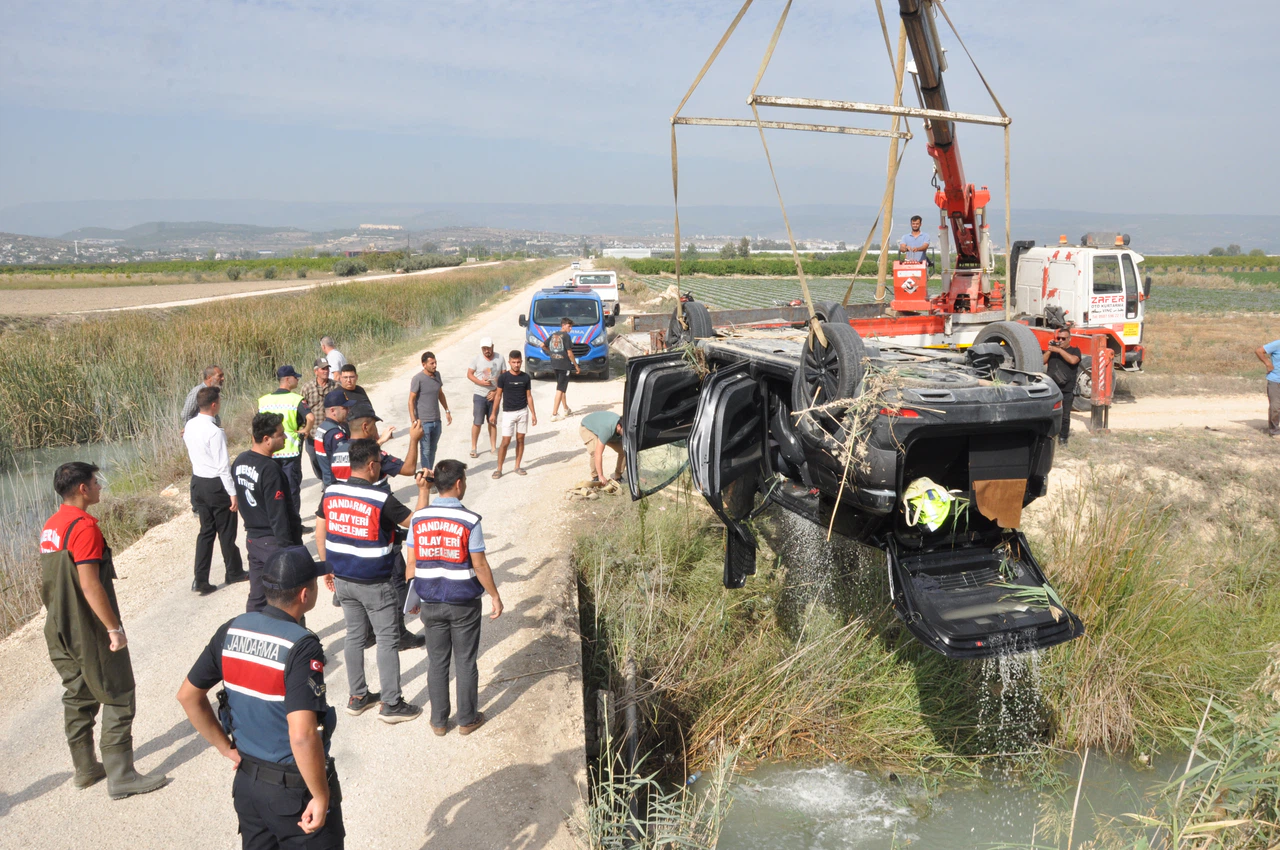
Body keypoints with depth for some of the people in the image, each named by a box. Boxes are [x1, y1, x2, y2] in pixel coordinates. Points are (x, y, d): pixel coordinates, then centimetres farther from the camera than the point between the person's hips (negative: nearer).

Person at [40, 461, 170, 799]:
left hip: (61, 631, 9)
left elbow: (53, 578, 14)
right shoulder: (84, 527, -21)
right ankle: (120, 777, 4)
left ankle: (85, 768, 30)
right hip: (90, 632, -9)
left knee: (77, 697, 18)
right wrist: (115, 628, -20)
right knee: (117, 699, 0)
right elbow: (90, 585, -25)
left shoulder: (51, 526, 8)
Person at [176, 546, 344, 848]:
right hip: (295, 789, -6)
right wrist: (321, 796, -20)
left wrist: (226, 748, 11)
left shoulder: (231, 631, -5)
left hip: (247, 781, 7)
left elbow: (188, 695, 5)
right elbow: (302, 735, -32)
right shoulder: (301, 647, -25)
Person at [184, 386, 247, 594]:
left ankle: (201, 580, 11)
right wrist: (232, 493, -18)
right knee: (227, 531, 10)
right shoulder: (215, 432, -23)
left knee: (206, 531, 13)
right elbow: (223, 466, -22)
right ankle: (234, 572, 26)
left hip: (198, 481, 7)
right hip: (216, 485, -7)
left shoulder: (190, 426, 1)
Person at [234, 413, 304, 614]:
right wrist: (287, 550, -18)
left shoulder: (240, 461, 3)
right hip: (274, 542, -8)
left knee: (257, 598, 15)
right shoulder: (270, 469, -23)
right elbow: (278, 515, -22)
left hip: (253, 538, 8)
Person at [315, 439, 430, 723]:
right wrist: (423, 490, -3)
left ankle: (358, 697, 29)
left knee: (355, 636, 19)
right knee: (388, 641, 6)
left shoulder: (331, 493, -3)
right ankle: (391, 704, 13)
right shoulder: (381, 499, -20)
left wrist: (328, 569, 17)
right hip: (374, 584, -6)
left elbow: (320, 535, 6)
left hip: (343, 580, 6)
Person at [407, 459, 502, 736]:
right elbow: (480, 566, -13)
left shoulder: (418, 519, -6)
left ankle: (438, 721, 25)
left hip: (431, 602, 3)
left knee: (437, 662, 15)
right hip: (464, 603, -3)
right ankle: (467, 720, 23)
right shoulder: (469, 521, -17)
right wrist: (495, 597, -1)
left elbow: (412, 563, 0)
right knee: (466, 662, 11)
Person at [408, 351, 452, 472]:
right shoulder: (418, 379, -14)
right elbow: (411, 400, -13)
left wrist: (447, 411, 18)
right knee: (425, 450, -3)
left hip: (436, 420, 6)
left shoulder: (437, 375, 5)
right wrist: (413, 420, -17)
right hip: (423, 421, -6)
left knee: (433, 449, 13)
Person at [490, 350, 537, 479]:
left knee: (520, 440, 7)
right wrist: (493, 413, -1)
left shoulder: (525, 377, 0)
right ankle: (499, 469, 4)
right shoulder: (503, 377, -7)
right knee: (505, 441, -5)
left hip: (523, 412, 3)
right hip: (508, 413, -2)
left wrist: (533, 413, 3)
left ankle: (517, 467, 18)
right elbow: (498, 396, 0)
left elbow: (529, 396, 6)